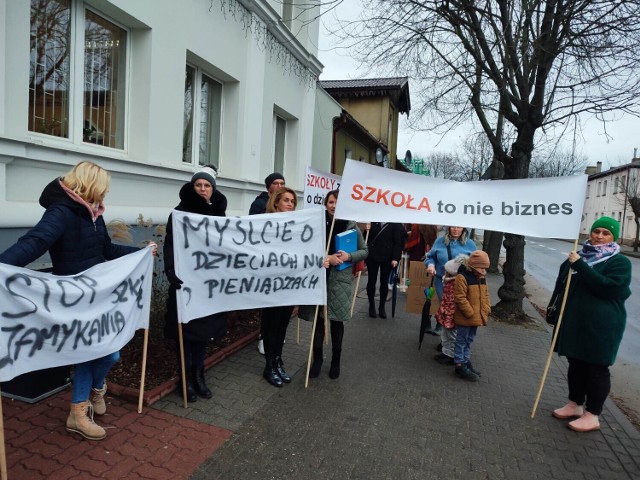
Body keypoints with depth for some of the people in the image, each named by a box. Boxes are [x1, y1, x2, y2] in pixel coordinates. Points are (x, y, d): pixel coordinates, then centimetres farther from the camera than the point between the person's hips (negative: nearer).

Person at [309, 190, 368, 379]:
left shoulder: (351, 226, -1)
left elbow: (364, 250, 5)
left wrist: (349, 256, -13)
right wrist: (325, 258, -19)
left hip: (340, 279, 0)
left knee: (337, 320, 9)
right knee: (318, 318, 7)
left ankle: (336, 360, 27)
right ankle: (317, 358, 25)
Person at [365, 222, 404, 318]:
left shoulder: (396, 224, -5)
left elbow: (398, 242, -6)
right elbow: (366, 237, 7)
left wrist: (395, 258, -11)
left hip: (387, 257, -1)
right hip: (372, 255, 1)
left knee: (384, 282, 9)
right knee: (371, 281, 9)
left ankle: (382, 307, 23)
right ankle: (371, 306, 23)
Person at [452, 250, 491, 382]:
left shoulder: (482, 277, 10)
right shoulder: (462, 277, -19)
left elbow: (485, 295, 17)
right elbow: (460, 298, -22)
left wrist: (487, 310, 5)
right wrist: (470, 313, -20)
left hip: (477, 317, 8)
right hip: (465, 317, -8)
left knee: (469, 340, 19)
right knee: (462, 341, 2)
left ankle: (466, 361, 31)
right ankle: (460, 365, 10)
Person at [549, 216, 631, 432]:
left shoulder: (620, 262, -6)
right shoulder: (579, 256, 10)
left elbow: (609, 287, -23)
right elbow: (561, 283, 18)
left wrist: (580, 266, -24)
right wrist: (554, 308, 11)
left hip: (600, 326, -6)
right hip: (573, 322, 6)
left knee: (596, 368, 4)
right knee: (575, 364, 15)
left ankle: (592, 416, 15)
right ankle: (575, 404, 31)